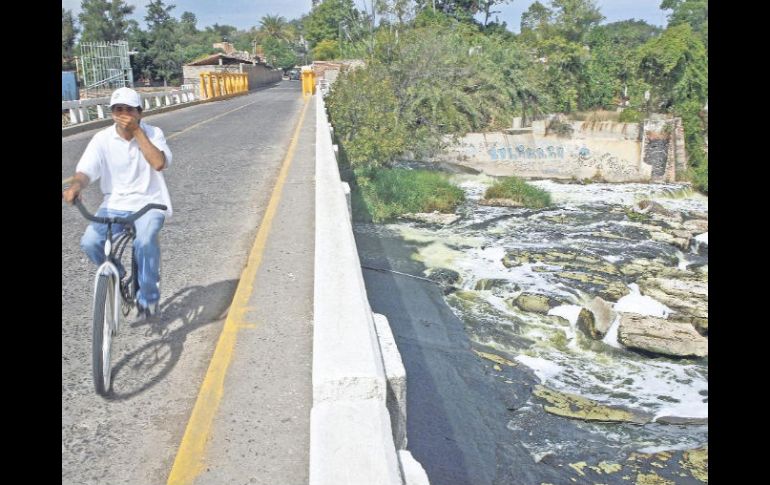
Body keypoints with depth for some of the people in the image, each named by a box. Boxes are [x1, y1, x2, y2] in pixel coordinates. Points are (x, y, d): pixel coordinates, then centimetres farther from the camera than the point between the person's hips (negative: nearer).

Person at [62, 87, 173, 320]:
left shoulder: (152, 133, -4)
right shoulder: (102, 139, -2)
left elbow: (159, 163, -22)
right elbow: (85, 171, -11)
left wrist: (137, 131, -20)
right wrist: (75, 186, -34)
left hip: (148, 202, -2)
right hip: (115, 204, 2)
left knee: (145, 241, -31)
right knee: (89, 242, -21)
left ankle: (148, 297, -8)